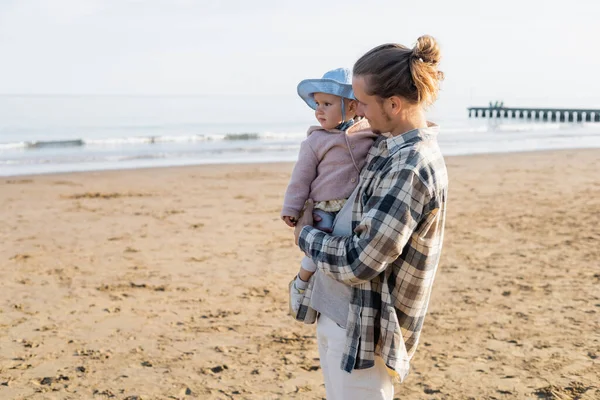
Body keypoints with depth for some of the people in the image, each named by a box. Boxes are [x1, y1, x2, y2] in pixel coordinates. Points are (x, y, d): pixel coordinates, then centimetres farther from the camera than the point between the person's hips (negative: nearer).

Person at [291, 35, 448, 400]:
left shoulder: (411, 168, -24)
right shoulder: (392, 145, 6)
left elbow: (357, 263, -25)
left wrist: (306, 235, -7)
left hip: (362, 331, -9)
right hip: (338, 314, 9)